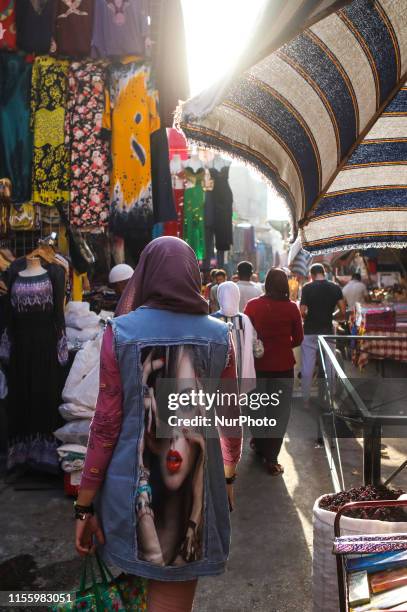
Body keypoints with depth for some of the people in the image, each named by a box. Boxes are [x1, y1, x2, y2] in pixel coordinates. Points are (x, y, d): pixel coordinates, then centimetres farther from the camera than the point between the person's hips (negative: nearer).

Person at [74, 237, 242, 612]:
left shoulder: (120, 331, -9)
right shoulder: (219, 335, -3)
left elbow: (107, 424, -9)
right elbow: (232, 417, 5)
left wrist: (84, 506, -1)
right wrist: (229, 476, 21)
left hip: (132, 483, 0)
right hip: (196, 483, 1)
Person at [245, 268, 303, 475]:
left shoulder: (252, 305, -9)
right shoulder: (291, 308, -9)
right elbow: (298, 339, 0)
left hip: (258, 363, 1)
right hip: (283, 365, -1)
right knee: (279, 412, 8)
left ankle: (258, 443, 40)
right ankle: (271, 459, 8)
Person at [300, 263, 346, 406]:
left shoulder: (307, 288, -8)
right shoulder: (335, 288, 0)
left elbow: (302, 312, -12)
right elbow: (343, 312, -3)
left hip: (310, 332, -2)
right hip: (327, 332, 2)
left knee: (307, 368, 6)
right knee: (328, 367, 10)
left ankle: (305, 400, 12)